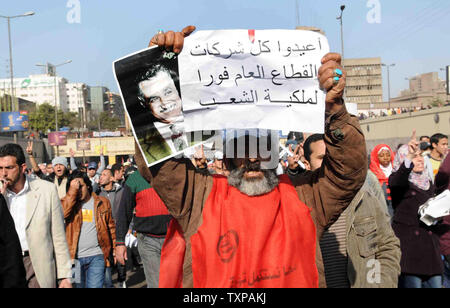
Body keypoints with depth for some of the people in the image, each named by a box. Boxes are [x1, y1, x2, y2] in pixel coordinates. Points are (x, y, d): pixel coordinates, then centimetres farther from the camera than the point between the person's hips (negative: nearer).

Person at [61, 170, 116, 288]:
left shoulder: (102, 202, 4)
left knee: (95, 285, -2)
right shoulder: (68, 202, 4)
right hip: (75, 256, 1)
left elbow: (111, 227, 9)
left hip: (96, 256, -1)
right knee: (78, 285, 12)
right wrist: (73, 190, -18)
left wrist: (115, 249, 6)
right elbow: (62, 213, -19)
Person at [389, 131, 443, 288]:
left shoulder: (428, 182, 17)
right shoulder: (399, 179, -6)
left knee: (435, 282, 7)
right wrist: (409, 159, -50)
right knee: (412, 282, -9)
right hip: (407, 239, -7)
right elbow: (395, 182, -33)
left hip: (429, 239, 7)